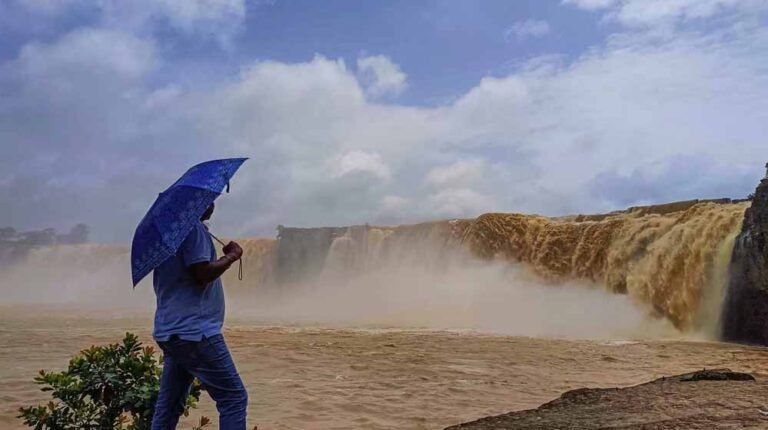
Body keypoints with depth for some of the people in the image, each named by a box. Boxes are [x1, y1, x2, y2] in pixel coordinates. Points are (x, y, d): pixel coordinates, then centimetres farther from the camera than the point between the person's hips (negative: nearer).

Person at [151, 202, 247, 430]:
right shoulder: (193, 227, -12)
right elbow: (202, 273, -21)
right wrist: (232, 256, -7)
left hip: (170, 331, 10)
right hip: (195, 331, -10)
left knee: (168, 407, 13)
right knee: (234, 398, -5)